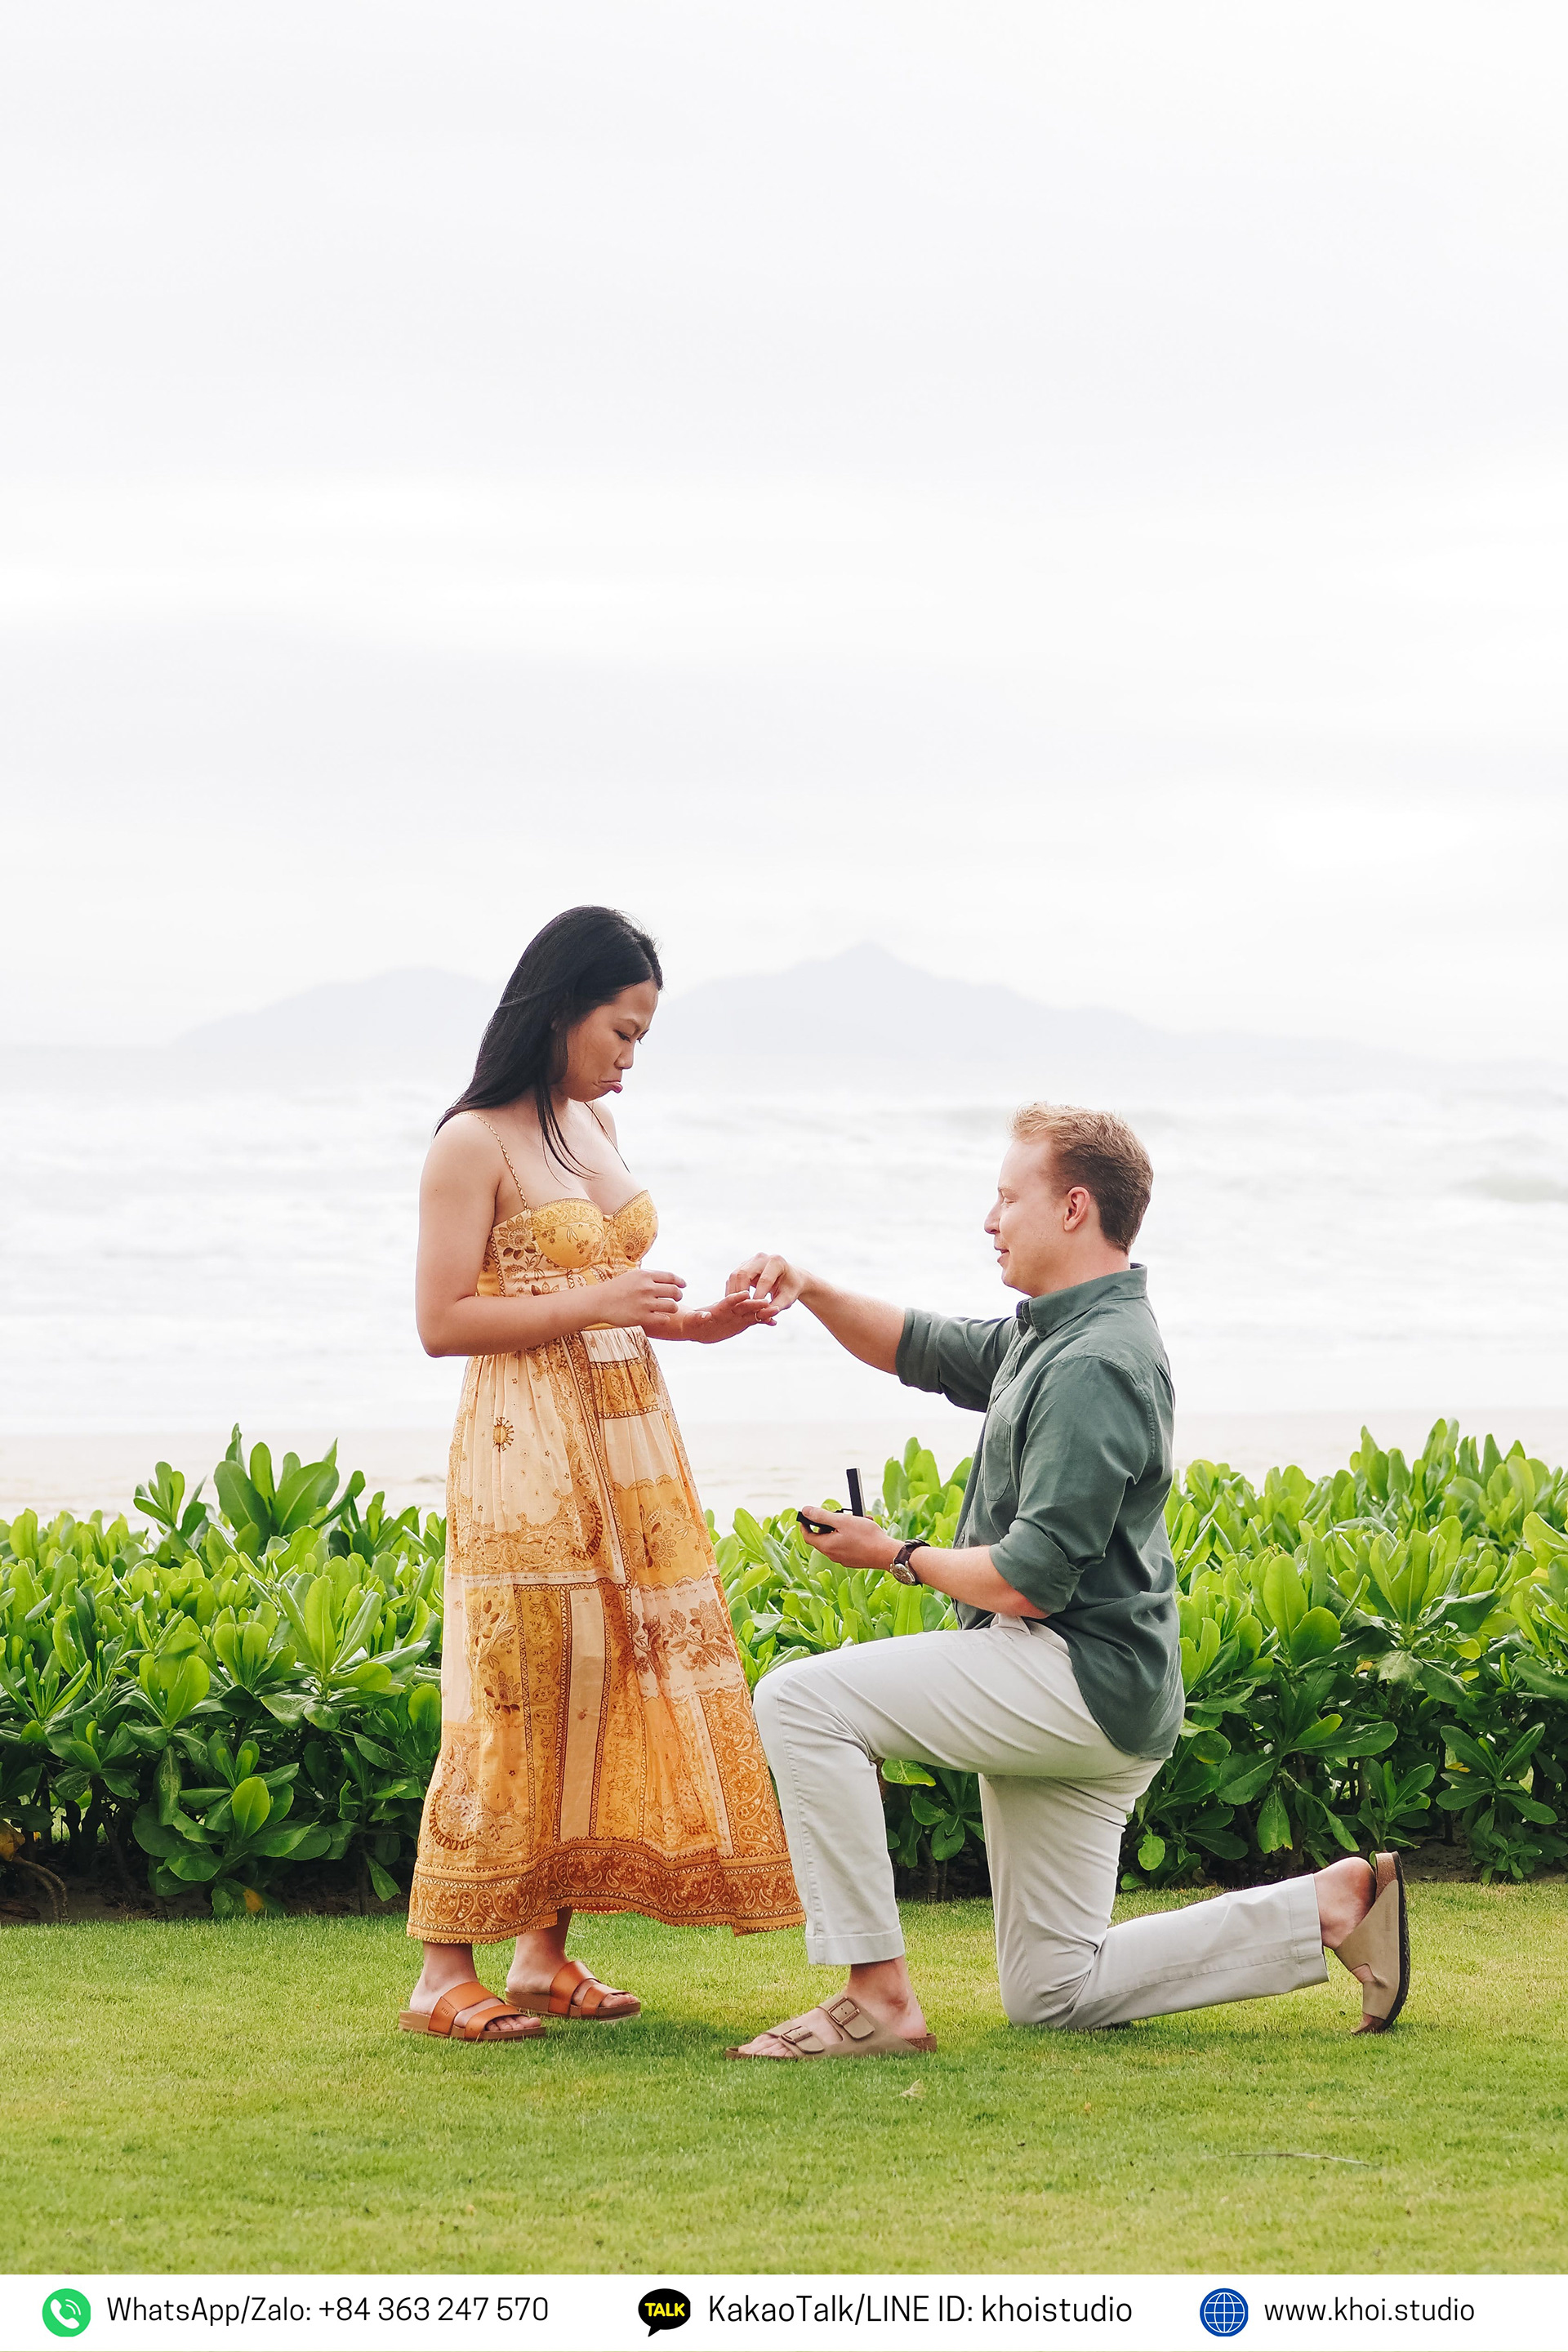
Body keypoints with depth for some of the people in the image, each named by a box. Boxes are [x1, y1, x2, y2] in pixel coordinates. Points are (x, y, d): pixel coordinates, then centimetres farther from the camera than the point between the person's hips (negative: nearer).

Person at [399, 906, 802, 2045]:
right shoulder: (475, 1144, -10)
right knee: (519, 1695, -8)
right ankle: (445, 1972, -3)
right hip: (529, 1456, -8)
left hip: (630, 1447, 8)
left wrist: (692, 1322, 5)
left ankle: (547, 1953, 11)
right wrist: (597, 1304, -18)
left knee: (612, 1684, 5)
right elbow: (443, 1321, -13)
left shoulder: (597, 1126, 14)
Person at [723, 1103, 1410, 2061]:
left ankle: (879, 1999, -16)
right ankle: (1337, 1905, 11)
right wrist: (811, 1291, 7)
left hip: (1081, 1682, -11)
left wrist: (898, 1556, -6)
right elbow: (919, 1348, 25)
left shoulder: (1096, 1367, -18)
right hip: (1072, 1697, 11)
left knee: (802, 1700, -16)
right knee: (1053, 1997, 12)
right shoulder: (1051, 1334, 14)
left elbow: (1025, 1580, -22)